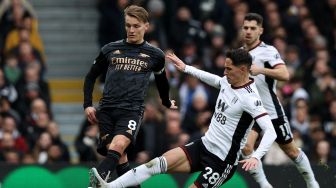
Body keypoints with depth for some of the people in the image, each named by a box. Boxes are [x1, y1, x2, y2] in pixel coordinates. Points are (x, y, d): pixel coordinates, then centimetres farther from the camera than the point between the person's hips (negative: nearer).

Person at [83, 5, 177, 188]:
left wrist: (167, 103, 41)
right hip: (106, 109, 3)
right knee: (119, 158, -1)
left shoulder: (155, 55, 9)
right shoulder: (109, 49, 11)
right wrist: (88, 105, 9)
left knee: (117, 147, -27)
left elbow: (161, 81, 28)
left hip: (132, 110, -3)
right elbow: (91, 77, 20)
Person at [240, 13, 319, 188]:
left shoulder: (268, 51, -12)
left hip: (272, 111, -4)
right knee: (246, 145, -19)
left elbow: (284, 75, -27)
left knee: (291, 150, 8)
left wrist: (262, 70, -38)